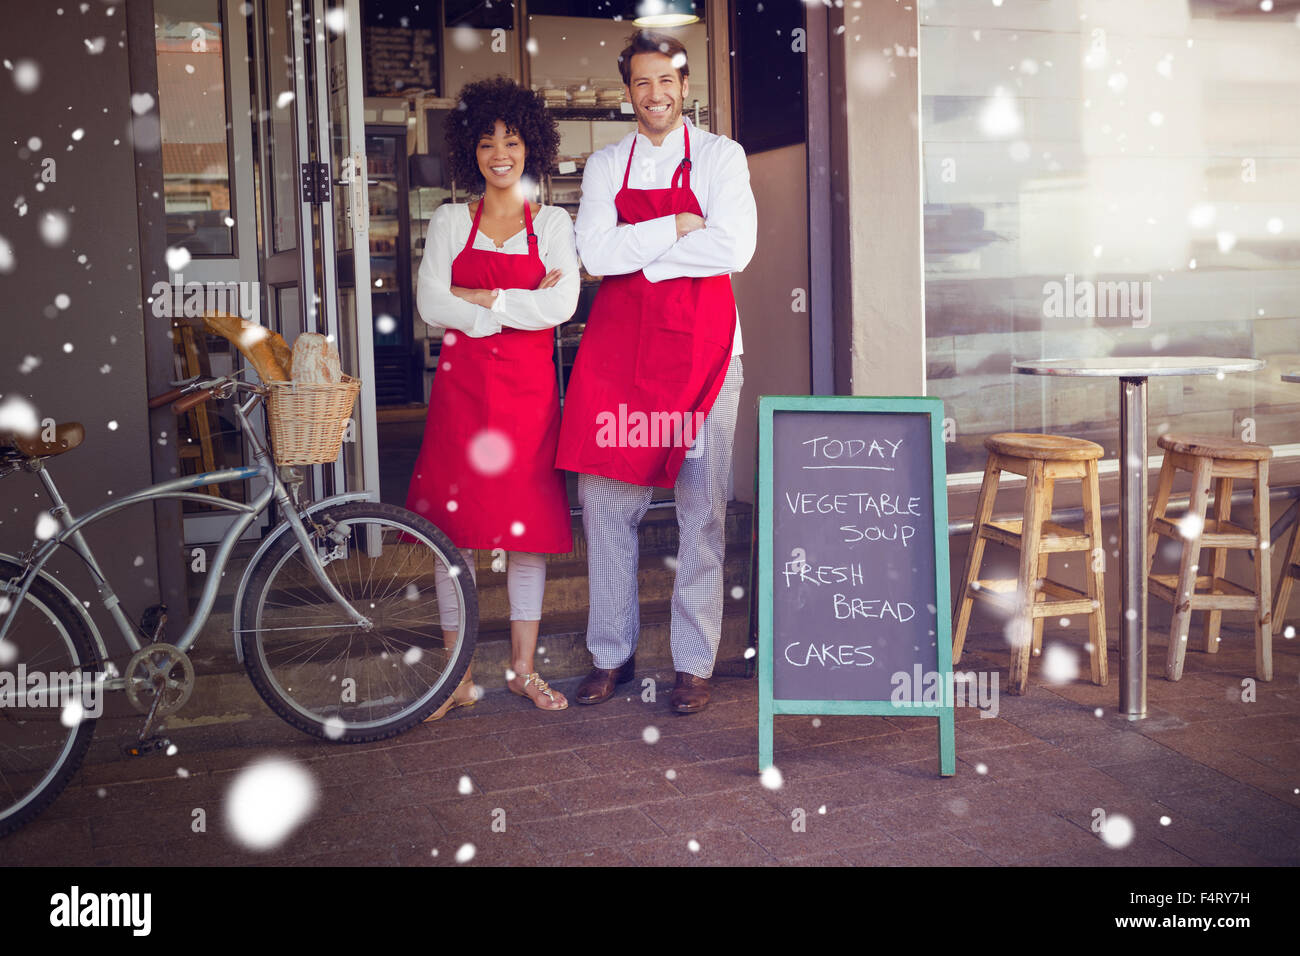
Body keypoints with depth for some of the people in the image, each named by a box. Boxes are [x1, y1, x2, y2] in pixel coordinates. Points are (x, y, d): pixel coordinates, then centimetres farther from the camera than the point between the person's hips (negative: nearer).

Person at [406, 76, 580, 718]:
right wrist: (519, 307, -9)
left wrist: (479, 297, -9)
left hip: (528, 388, 0)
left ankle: (522, 667, 16)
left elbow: (561, 306, -8)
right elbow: (431, 305, -5)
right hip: (461, 384, 0)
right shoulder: (450, 221, 9)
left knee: (528, 528, 3)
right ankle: (458, 676, 11)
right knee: (455, 529, 0)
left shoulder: (552, 224, 8)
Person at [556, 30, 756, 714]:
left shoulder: (721, 157, 4)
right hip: (617, 349, 3)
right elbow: (596, 254, -3)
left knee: (700, 510, -1)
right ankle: (612, 655, 18)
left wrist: (637, 250, -7)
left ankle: (694, 663, 10)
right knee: (606, 503, 4)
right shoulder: (605, 165, 12)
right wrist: (678, 228, -8)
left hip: (702, 349, -2)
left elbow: (734, 249, -11)